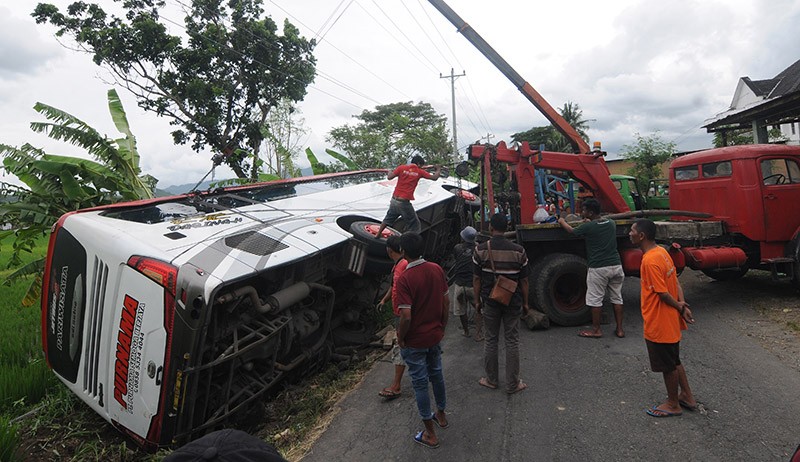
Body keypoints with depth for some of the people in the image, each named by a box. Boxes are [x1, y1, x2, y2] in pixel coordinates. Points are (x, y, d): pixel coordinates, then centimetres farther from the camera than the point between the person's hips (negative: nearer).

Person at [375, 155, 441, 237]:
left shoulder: (402, 168, 1)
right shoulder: (419, 172, -2)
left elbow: (389, 177, -6)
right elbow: (434, 178, 4)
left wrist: (390, 171, 16)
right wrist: (438, 169, 24)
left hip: (394, 200, 5)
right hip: (404, 203, -5)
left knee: (388, 218, 29)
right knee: (415, 225, 7)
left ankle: (378, 235, 40)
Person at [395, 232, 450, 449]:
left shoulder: (404, 279, -26)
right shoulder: (437, 270, -6)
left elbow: (406, 316, -27)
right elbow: (446, 302, 2)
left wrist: (400, 338, -9)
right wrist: (442, 326, 15)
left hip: (414, 342, -6)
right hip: (435, 335, 6)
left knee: (420, 383, 9)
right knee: (436, 374, 24)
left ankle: (430, 434, 22)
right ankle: (441, 415, 45)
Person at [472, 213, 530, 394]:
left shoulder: (481, 250, -10)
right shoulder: (518, 251, -9)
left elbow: (476, 279, -5)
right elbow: (524, 281, -3)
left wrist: (477, 301, 7)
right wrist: (525, 302, 9)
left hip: (489, 302, 0)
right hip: (513, 303, 0)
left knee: (490, 341, 13)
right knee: (512, 342, 10)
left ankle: (491, 380, 26)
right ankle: (512, 384, 19)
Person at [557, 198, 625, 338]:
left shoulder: (588, 227, -11)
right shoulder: (611, 224, 6)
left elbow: (571, 230, 8)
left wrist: (562, 221, 26)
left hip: (598, 268, -6)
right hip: (616, 265, 6)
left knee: (595, 300, 5)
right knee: (616, 298, 14)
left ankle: (596, 330, 13)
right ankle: (619, 329, 20)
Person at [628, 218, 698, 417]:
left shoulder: (650, 261, -26)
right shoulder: (661, 252, 4)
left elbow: (663, 293, -23)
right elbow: (675, 282, 5)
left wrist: (680, 307, -8)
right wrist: (682, 305, -4)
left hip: (659, 324, -9)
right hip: (670, 321, 9)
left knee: (668, 365, 9)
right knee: (674, 361, 24)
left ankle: (673, 405, 26)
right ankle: (687, 396, 39)